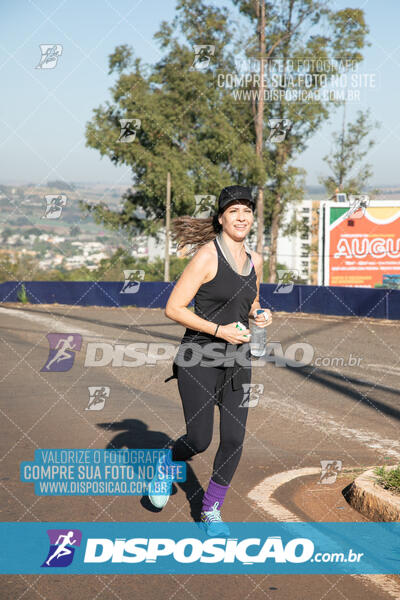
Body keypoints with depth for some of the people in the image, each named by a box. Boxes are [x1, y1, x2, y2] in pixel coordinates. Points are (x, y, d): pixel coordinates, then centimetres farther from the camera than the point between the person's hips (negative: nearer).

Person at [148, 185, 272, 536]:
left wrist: (260, 315, 3)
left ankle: (211, 511, 20)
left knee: (234, 440, 1)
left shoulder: (255, 261, 9)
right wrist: (219, 330, -18)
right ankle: (167, 464, 31)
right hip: (200, 358, -5)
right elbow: (173, 308, -13)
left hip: (238, 360, 6)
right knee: (199, 440, -4)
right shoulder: (208, 256, -12)